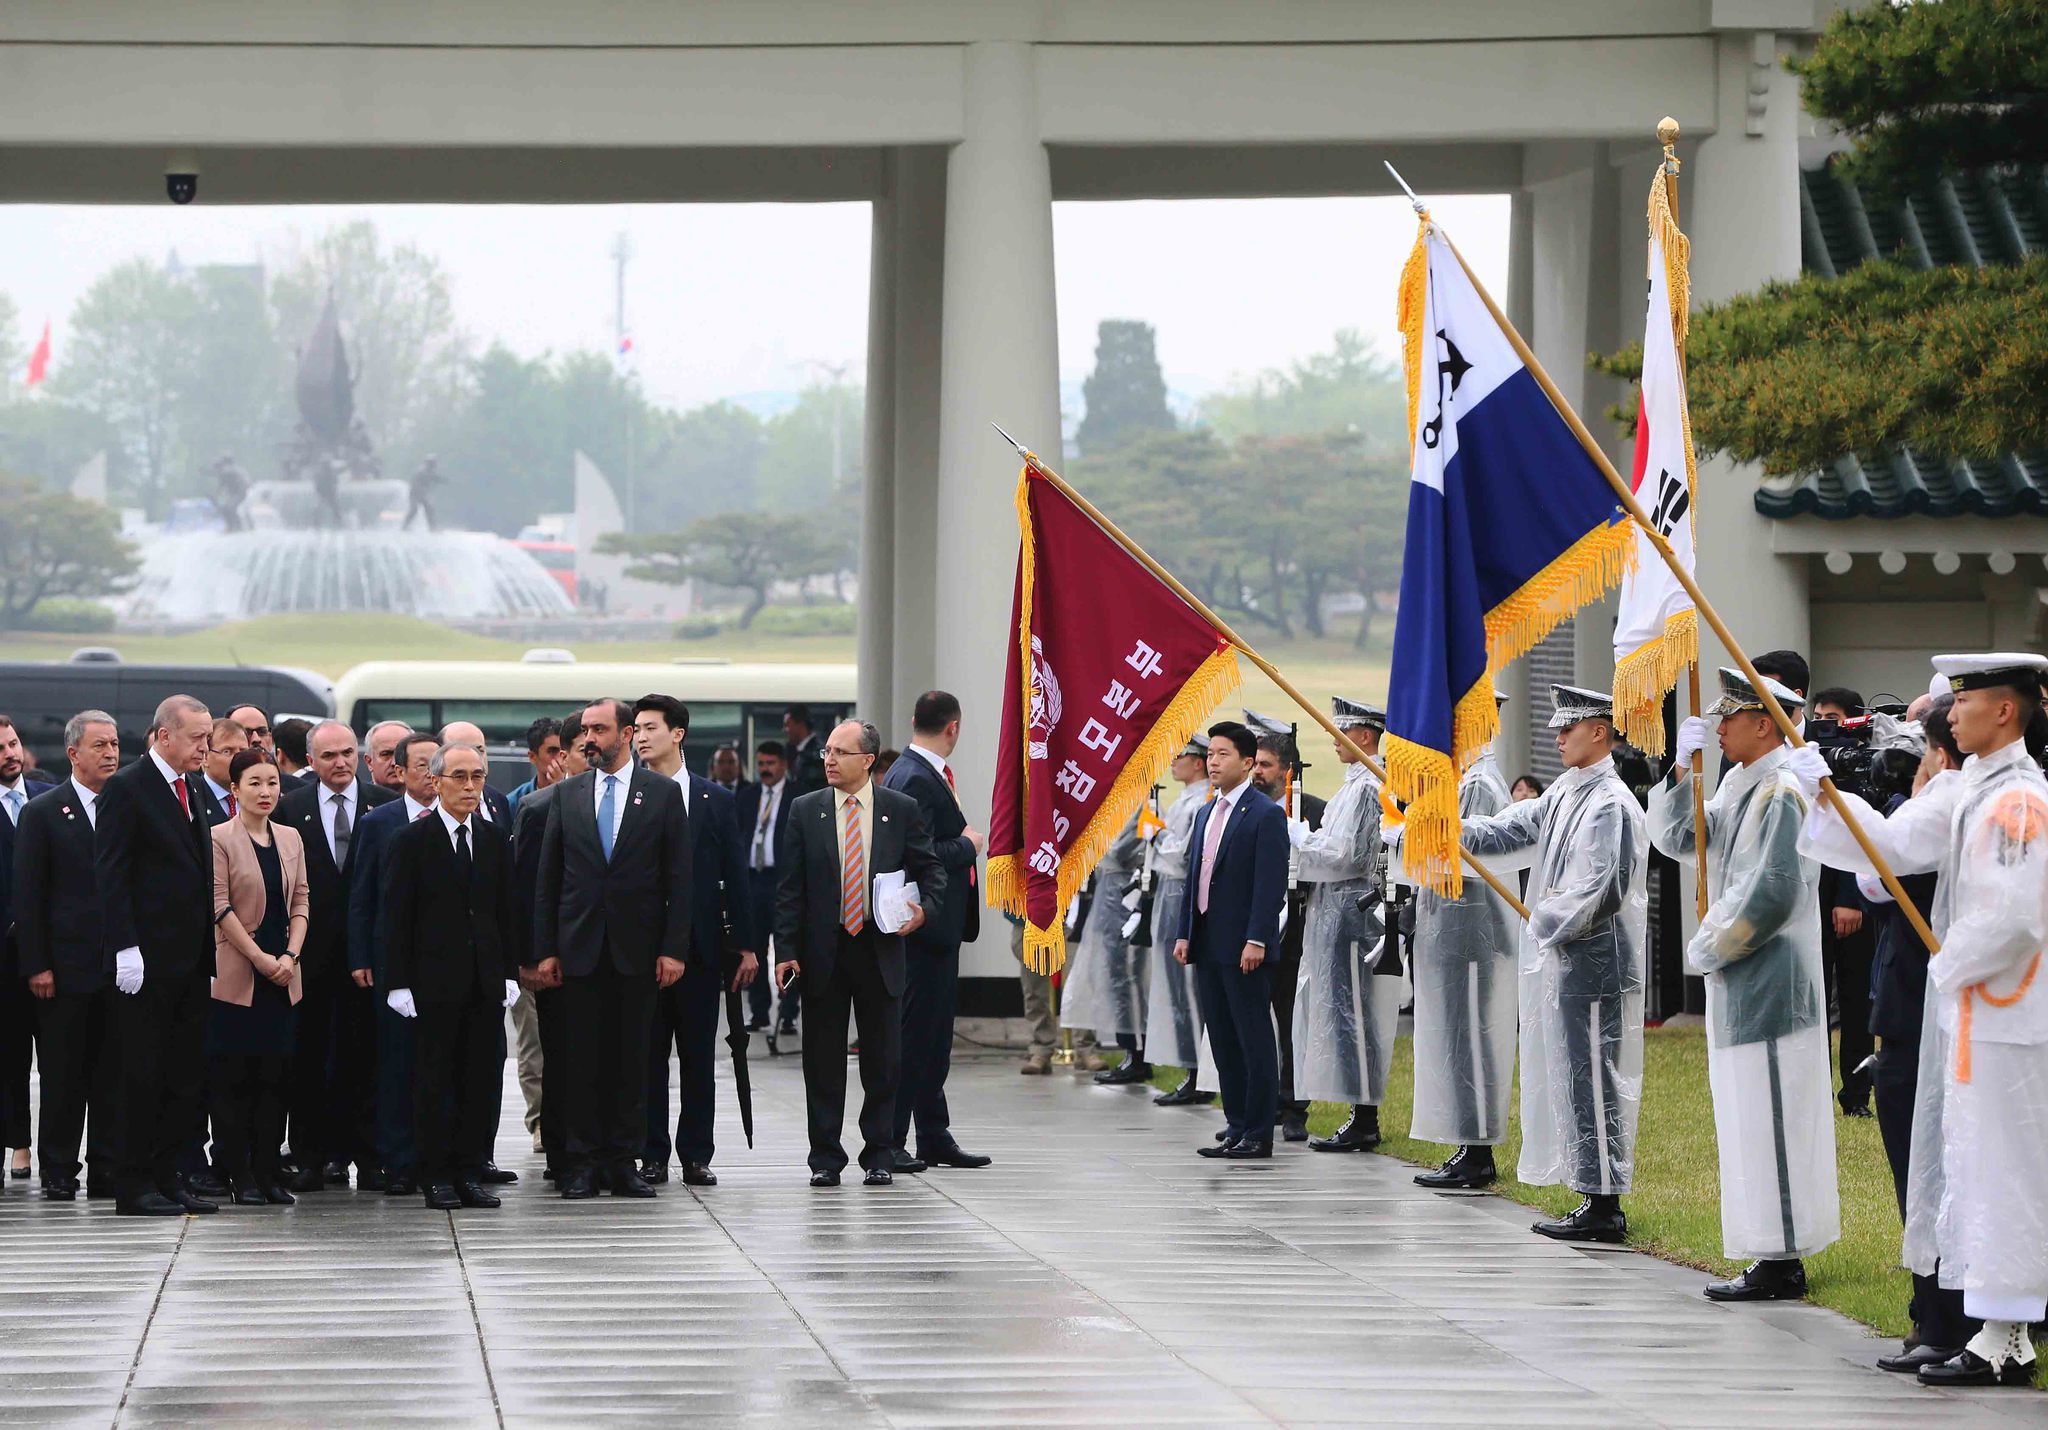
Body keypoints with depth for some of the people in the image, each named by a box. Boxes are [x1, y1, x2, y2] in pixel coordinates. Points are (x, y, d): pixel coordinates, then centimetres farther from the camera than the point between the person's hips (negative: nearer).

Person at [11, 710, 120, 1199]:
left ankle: (107, 1170, 9)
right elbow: (27, 896, -3)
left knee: (113, 1073, 4)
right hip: (66, 966, -3)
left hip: (120, 966, 3)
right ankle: (58, 1172, 6)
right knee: (62, 1073, 0)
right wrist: (36, 966, -9)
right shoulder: (42, 812, -1)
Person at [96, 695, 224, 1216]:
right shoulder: (126, 789, -9)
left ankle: (167, 1175, 14)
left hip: (192, 957, 7)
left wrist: (211, 951, 13)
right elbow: (111, 875, -13)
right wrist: (125, 948, -19)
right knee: (143, 1075, -3)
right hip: (147, 957, -7)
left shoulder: (197, 790, 14)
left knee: (189, 1074, 7)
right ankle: (135, 1186, 2)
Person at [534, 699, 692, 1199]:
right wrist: (545, 950, 0)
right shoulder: (567, 795, 7)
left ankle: (623, 1162, 7)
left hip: (636, 947, -1)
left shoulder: (663, 793, 3)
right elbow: (548, 879, 7)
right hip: (580, 947, 1)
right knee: (582, 1058, 1)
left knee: (632, 1058, 2)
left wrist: (673, 948, -7)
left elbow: (679, 876, 0)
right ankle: (582, 1162, 5)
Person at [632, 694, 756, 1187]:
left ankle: (697, 1156, 9)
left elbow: (735, 875, 7)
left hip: (699, 945, 1)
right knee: (647, 1056, 2)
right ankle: (653, 1156, 9)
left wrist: (745, 945, 3)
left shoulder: (714, 800, 6)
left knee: (699, 1058, 3)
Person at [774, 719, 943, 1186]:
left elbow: (930, 870, 11)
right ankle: (825, 1157, 10)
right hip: (823, 952, 0)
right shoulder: (805, 810, 5)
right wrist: (786, 951, -4)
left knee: (882, 1060, 4)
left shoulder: (901, 810, 3)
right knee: (823, 1061, 3)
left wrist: (924, 907, -11)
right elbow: (790, 888, 3)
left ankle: (879, 1154, 13)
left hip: (879, 950, 0)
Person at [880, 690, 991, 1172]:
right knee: (912, 1031, -7)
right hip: (923, 925, -11)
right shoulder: (915, 779, -17)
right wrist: (969, 846, -12)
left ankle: (934, 1137, 22)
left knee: (934, 1033, 15)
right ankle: (888, 1142, -3)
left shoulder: (927, 774, 15)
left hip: (939, 924, 11)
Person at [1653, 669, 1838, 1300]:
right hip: (1737, 986, 10)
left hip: (1768, 983, -10)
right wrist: (1681, 764, 5)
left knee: (1770, 1122, -7)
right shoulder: (1738, 787, 14)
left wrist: (1708, 947, -11)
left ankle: (1780, 1264, -4)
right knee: (1750, 1123, 12)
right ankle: (1778, 1256, 18)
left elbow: (1770, 895, -22)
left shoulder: (1781, 792, -16)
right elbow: (1675, 837, 18)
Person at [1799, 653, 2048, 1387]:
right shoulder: (1963, 787, 12)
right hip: (1964, 1009, 10)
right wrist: (1825, 793, 0)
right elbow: (1895, 845, 8)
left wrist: (1949, 966, -12)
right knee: (1968, 1169, 13)